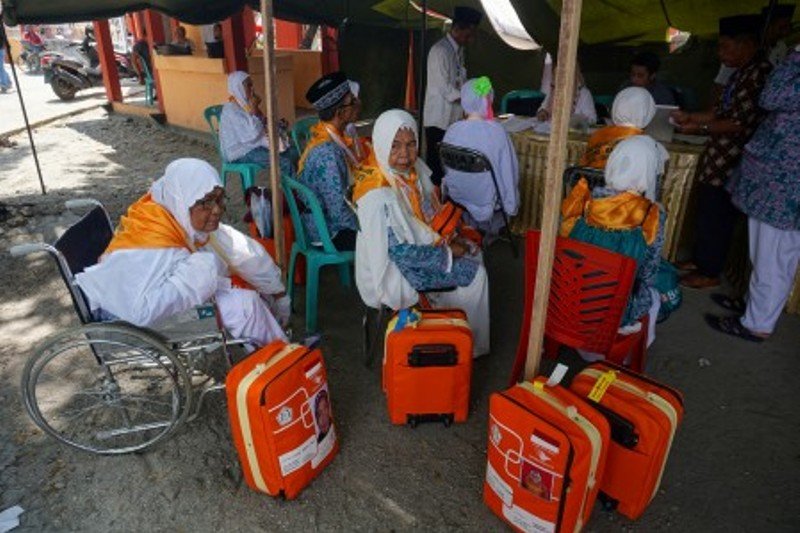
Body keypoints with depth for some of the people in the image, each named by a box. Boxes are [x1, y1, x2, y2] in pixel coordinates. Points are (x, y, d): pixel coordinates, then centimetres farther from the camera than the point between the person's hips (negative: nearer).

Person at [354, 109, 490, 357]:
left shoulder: (412, 169, -6)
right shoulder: (379, 196, -31)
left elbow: (429, 212, 10)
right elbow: (401, 252, -27)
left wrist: (450, 239, -4)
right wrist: (447, 252, -17)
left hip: (418, 244, 8)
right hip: (393, 269, -8)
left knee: (473, 252, 14)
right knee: (474, 274, -5)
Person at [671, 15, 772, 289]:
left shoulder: (760, 73, -17)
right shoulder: (742, 72, 12)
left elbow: (740, 123, -21)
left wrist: (700, 127, -15)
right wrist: (690, 116, 13)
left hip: (729, 162, -9)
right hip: (717, 158, 9)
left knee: (717, 217, 1)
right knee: (706, 212, 17)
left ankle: (710, 273, 13)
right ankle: (700, 260, 32)